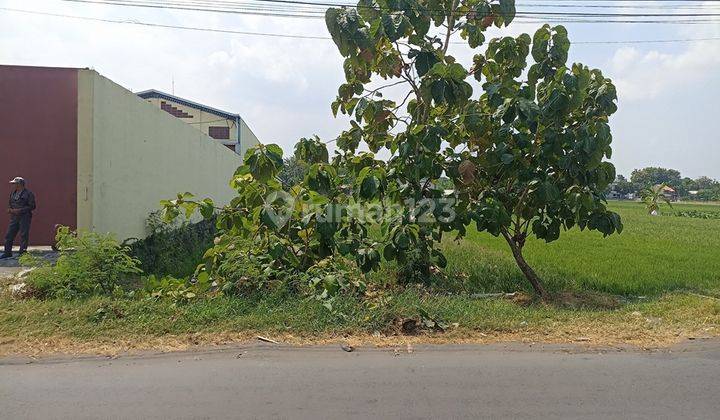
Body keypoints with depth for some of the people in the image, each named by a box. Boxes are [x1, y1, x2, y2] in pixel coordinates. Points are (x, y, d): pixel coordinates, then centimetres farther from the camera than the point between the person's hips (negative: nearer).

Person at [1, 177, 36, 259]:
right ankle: (8, 252, 16)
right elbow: (10, 203, 25)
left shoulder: (29, 194, -7)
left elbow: (32, 206, -12)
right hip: (14, 217, 7)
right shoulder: (13, 193, 15)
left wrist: (20, 210, -18)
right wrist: (10, 209, 2)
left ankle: (22, 252, 5)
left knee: (24, 235, -3)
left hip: (24, 217, -7)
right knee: (9, 234, 7)